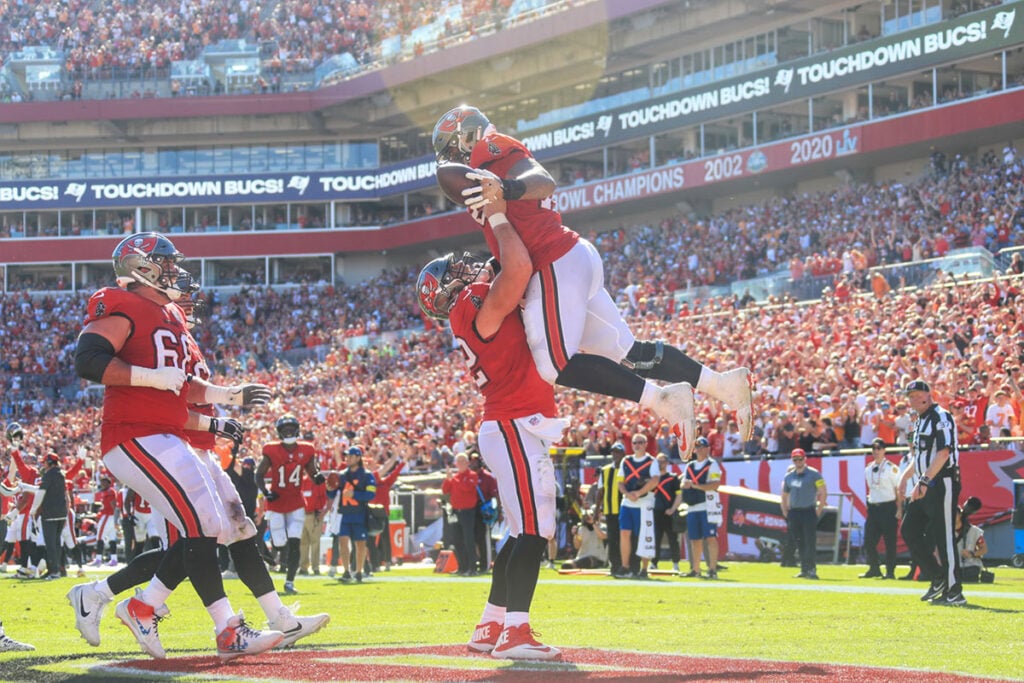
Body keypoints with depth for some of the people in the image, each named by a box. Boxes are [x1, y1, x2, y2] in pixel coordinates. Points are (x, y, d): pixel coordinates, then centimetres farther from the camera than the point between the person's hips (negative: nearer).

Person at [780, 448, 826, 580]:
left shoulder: (814, 474, -2)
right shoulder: (789, 476, 13)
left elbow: (823, 493, -5)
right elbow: (784, 495, 21)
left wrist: (818, 511, -9)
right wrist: (785, 513, 12)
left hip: (809, 512, -5)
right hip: (794, 513, 5)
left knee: (810, 542, -10)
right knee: (799, 543, 6)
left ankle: (811, 570, -11)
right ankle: (804, 570, 12)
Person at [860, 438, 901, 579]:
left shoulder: (891, 468, -5)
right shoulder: (868, 469, 13)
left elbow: (898, 489, -7)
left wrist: (899, 509, -11)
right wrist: (868, 506, 14)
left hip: (888, 507, -6)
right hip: (873, 508, 6)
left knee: (889, 541, -3)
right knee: (869, 540, 4)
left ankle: (890, 571, 2)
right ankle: (874, 569, 16)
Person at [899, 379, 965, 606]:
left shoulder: (941, 417, -11)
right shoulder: (921, 421, 18)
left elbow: (943, 452, -22)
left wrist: (924, 481, -28)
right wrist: (906, 475, 16)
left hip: (942, 483, -10)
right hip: (927, 486, 10)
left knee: (944, 536, -10)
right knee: (910, 530, 8)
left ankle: (954, 593, -6)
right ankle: (938, 579, 16)